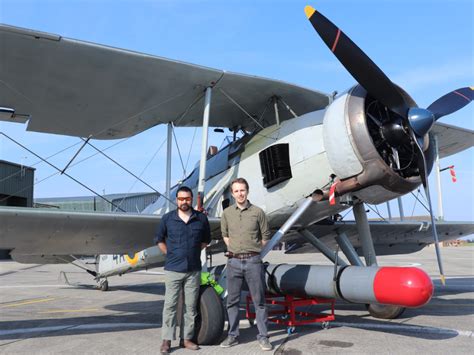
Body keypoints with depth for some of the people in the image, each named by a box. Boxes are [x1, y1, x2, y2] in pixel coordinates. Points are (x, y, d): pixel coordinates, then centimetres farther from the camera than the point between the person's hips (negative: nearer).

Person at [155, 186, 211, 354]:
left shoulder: (201, 218, 2)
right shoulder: (167, 218, -1)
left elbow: (206, 239, 17)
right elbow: (159, 239, 11)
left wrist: (194, 251, 9)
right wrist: (171, 254, 5)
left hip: (193, 270, 2)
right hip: (173, 269, -2)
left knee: (191, 306, 7)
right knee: (170, 305, 0)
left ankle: (186, 338, 19)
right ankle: (167, 340, 9)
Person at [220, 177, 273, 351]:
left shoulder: (258, 212, -2)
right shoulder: (227, 213, 6)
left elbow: (265, 236, 7)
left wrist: (252, 252, 10)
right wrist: (234, 250, 11)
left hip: (253, 261, -2)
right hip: (234, 261, 3)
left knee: (259, 300, 3)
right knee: (232, 301, 9)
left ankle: (263, 336, 13)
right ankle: (232, 335, 21)